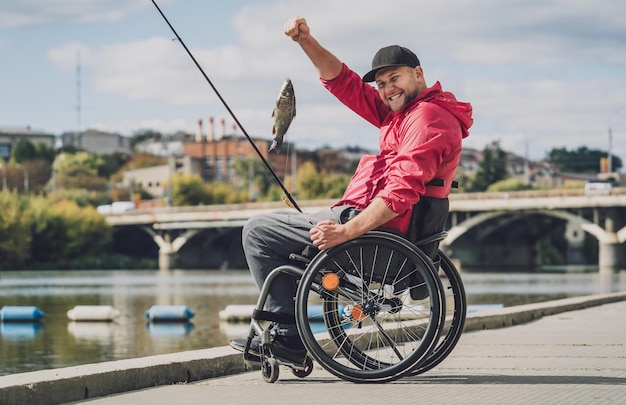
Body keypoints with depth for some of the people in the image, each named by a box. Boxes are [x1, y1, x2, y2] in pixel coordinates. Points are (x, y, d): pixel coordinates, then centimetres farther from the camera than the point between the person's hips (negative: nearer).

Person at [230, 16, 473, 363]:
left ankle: (288, 333, -3)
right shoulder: (400, 112, 16)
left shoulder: (428, 116, -15)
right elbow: (343, 82, 18)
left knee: (258, 231, -2)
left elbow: (401, 192, -27)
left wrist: (346, 232, -31)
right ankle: (285, 335, 22)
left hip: (371, 224, -11)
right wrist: (306, 42, 4)